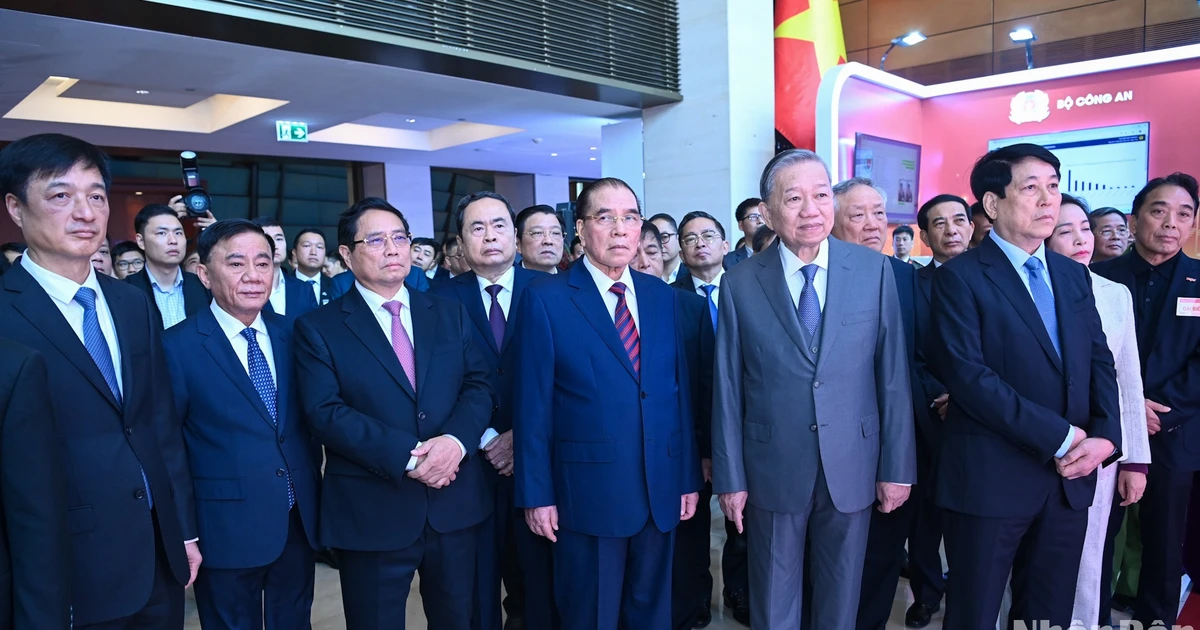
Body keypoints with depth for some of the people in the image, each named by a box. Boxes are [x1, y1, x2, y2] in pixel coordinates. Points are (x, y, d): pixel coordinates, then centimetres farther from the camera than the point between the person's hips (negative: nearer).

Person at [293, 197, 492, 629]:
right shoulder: (318, 328, -2)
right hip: (370, 512, -3)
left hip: (455, 503, 3)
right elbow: (324, 413, -12)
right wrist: (407, 455, -20)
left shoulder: (450, 314, 8)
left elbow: (479, 384, 2)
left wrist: (455, 439, -18)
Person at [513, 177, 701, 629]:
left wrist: (689, 477, 6)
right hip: (589, 492, -4)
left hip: (660, 491, 4)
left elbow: (680, 390, 7)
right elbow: (533, 404, -8)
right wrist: (537, 494, -8)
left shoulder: (662, 296, 6)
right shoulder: (545, 299, -7)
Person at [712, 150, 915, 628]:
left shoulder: (874, 271, -4)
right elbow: (727, 389, -4)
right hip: (773, 469, -1)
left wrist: (897, 466, -2)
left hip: (852, 467, 1)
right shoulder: (740, 284, -6)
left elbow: (893, 375, -2)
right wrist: (730, 478, -3)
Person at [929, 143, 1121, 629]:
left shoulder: (1073, 275, 12)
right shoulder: (960, 277, -9)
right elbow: (967, 374, -18)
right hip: (992, 477, -6)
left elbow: (1100, 362, 10)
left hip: (1070, 477, 6)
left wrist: (1105, 436, -8)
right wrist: (1058, 437, -17)